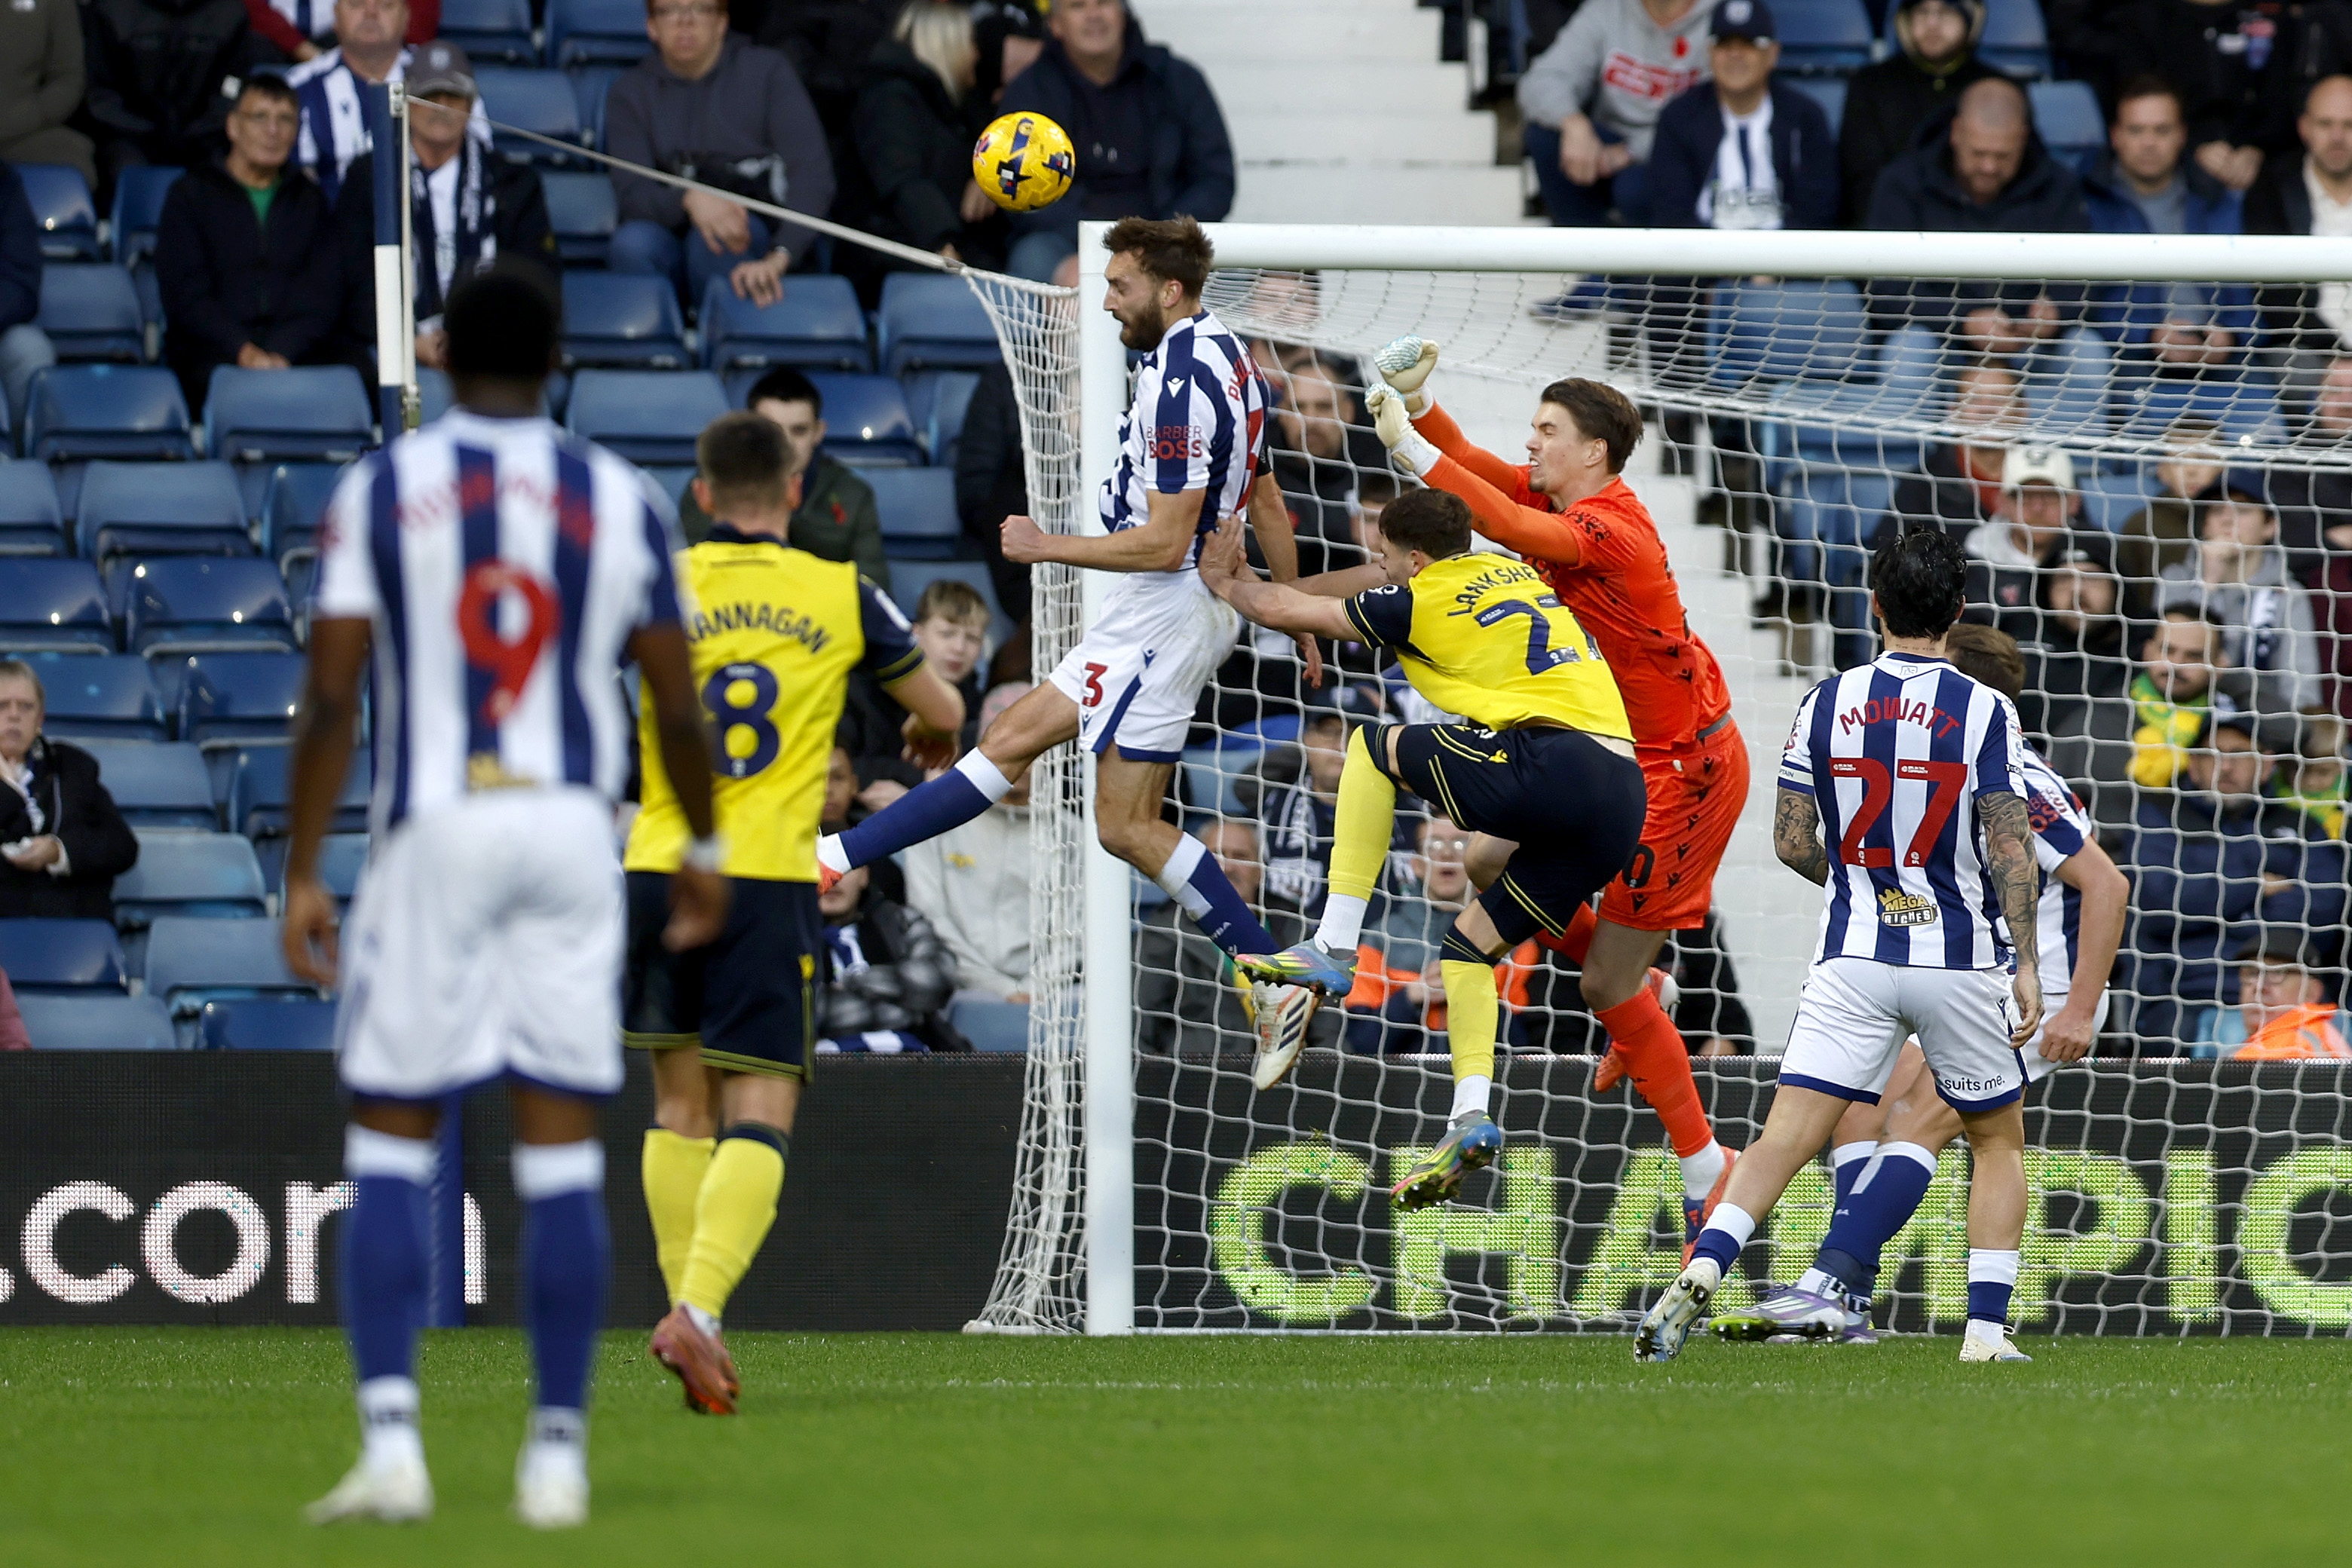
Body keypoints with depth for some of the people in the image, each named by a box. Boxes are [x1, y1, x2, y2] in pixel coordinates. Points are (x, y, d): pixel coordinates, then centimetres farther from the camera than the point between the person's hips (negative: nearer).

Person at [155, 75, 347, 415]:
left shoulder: (310, 200, 22)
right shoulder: (191, 193, 13)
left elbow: (325, 296, 9)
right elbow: (184, 293, 1)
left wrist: (282, 353, -11)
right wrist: (243, 351, -15)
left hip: (298, 353, 2)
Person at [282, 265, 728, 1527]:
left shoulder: (378, 490, -1)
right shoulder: (621, 501, 4)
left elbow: (331, 698, -6)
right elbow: (675, 708, 8)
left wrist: (303, 876, -2)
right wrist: (702, 849, 23)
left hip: (434, 830, -1)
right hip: (570, 831, 2)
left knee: (390, 1147, 4)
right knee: (562, 1158, 5)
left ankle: (391, 1441, -8)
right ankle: (558, 1451, 6)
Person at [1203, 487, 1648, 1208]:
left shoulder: (1421, 601, 5)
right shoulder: (1514, 574, 27)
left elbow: (1287, 612, 17)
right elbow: (1388, 581, 44)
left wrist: (1230, 586, 38)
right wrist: (1267, 585, 51)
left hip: (1552, 766, -8)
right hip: (1623, 801, 8)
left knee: (1374, 747, 8)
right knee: (1469, 943, 19)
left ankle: (1334, 947, 1)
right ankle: (1470, 1119, 5)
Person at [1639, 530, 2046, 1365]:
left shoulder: (1825, 703, 1)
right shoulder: (1985, 711, -6)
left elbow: (1792, 843, 4)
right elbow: (2011, 851, -10)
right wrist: (2027, 965, -4)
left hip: (1852, 954, 1)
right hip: (1959, 961, -1)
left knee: (1785, 1138, -4)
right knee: (1999, 1140, 17)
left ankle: (1704, 1268, -27)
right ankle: (1986, 1330, 10)